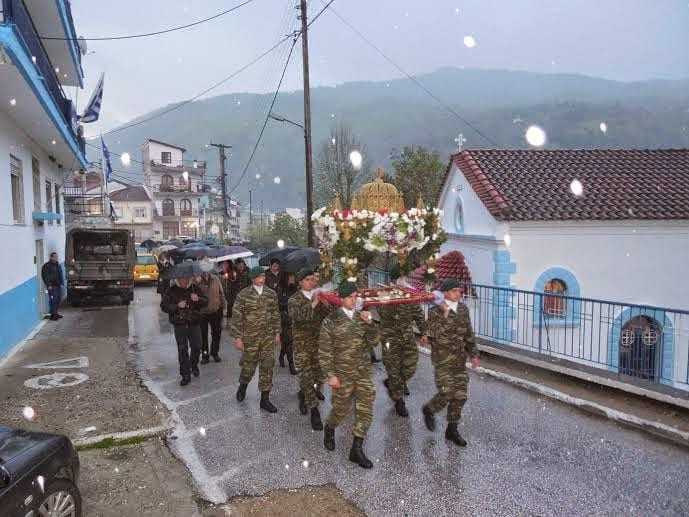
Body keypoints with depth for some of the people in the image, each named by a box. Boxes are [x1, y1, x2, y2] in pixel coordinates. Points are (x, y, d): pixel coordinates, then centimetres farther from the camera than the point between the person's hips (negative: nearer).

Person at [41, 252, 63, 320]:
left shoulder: (58, 265, 15)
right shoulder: (47, 266, -8)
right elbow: (45, 276, -11)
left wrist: (62, 283, 13)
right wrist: (48, 285, -15)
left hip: (58, 285, 8)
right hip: (52, 286, -7)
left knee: (58, 299, 11)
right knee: (53, 300, -9)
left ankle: (55, 313, 22)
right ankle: (53, 315, -5)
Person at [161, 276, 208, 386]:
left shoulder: (194, 288, 2)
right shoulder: (172, 291, -3)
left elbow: (206, 302, 1)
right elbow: (163, 306, -5)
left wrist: (198, 299, -20)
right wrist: (177, 306, -20)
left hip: (194, 324, 2)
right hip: (179, 325, -1)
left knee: (196, 347, 7)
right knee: (182, 350, 2)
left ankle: (194, 365, 37)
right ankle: (186, 375, 11)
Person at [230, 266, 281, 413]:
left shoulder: (271, 294, 2)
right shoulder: (243, 295, -9)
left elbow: (275, 314, 11)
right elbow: (237, 317, -8)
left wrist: (277, 332, 9)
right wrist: (238, 337, -10)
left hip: (268, 337, 3)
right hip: (250, 337, -3)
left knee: (267, 367, 3)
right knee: (248, 365, 10)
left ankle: (265, 399, 15)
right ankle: (243, 386, 42)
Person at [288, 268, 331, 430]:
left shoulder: (320, 296, 7)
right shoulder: (294, 299, -3)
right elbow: (296, 316, -23)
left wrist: (325, 304, -22)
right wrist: (313, 304, -30)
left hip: (320, 341, 4)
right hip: (302, 342, -4)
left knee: (318, 373, 11)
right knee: (306, 375, -8)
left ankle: (304, 394, 41)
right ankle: (314, 411, 1)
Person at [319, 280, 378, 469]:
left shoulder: (362, 317, 5)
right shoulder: (331, 321, -8)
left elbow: (372, 341, 0)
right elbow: (324, 351, -8)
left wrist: (368, 324, -15)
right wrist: (330, 375, -12)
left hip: (364, 372, 4)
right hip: (342, 374, -4)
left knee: (365, 410, 2)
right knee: (342, 409, 10)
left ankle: (357, 450, 14)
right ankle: (329, 429, 43)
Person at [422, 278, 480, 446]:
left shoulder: (463, 309, 6)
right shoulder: (436, 312, -12)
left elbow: (468, 334, 16)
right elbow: (436, 334, -25)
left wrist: (473, 354, 15)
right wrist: (445, 315, -29)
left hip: (460, 360, 6)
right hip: (443, 359, -6)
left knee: (460, 396, 6)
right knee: (446, 393, -8)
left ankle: (452, 430, 21)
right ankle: (429, 409, 24)